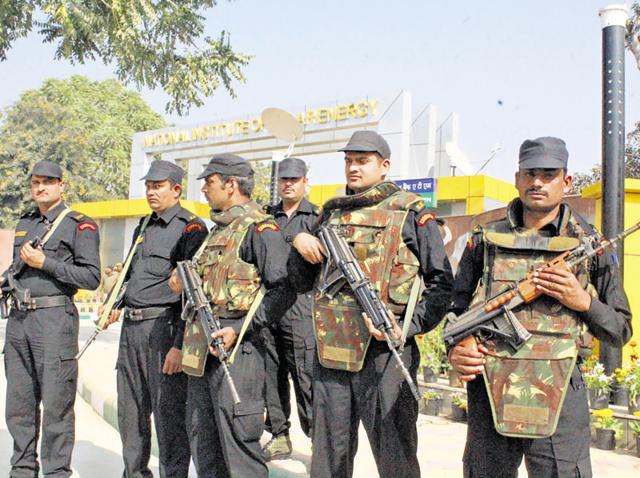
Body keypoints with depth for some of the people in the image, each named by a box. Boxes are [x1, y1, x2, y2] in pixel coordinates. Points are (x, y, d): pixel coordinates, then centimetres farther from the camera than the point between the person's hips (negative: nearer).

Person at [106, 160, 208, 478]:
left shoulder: (191, 228, -9)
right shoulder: (143, 227, 17)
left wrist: (179, 344, -20)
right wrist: (117, 303, 13)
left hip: (164, 327, -8)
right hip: (131, 327, 8)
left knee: (168, 412, -1)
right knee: (130, 411, 17)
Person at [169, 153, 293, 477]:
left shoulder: (259, 228, -10)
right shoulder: (219, 229, 19)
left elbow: (283, 289, -18)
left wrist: (239, 328, -22)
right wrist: (186, 284, 10)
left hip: (235, 351, -9)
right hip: (202, 349, 10)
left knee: (238, 442, -4)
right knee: (202, 441, 16)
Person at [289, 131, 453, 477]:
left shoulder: (410, 213, -1)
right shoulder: (331, 213, 15)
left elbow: (441, 283, -3)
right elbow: (302, 282, 20)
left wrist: (406, 328, -17)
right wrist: (299, 242, 0)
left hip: (384, 354, -5)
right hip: (331, 355, 5)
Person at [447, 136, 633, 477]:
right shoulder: (485, 240, 6)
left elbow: (620, 331, 8)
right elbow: (457, 310, 12)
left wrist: (584, 302, -10)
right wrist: (454, 350, -7)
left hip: (560, 399, -1)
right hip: (489, 396, 2)